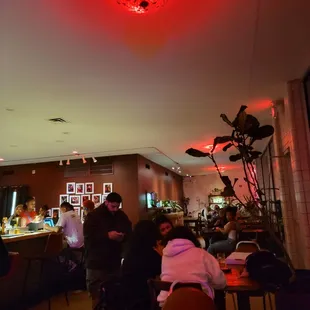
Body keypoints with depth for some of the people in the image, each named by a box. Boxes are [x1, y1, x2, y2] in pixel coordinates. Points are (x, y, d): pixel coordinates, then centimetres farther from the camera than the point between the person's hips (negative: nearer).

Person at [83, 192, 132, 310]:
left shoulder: (122, 216, 6)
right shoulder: (93, 216, -8)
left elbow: (129, 232, 11)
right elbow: (88, 236, -17)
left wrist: (123, 236, -12)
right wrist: (107, 235, -25)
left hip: (115, 262, 4)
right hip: (97, 263, -4)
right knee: (97, 295, 1)